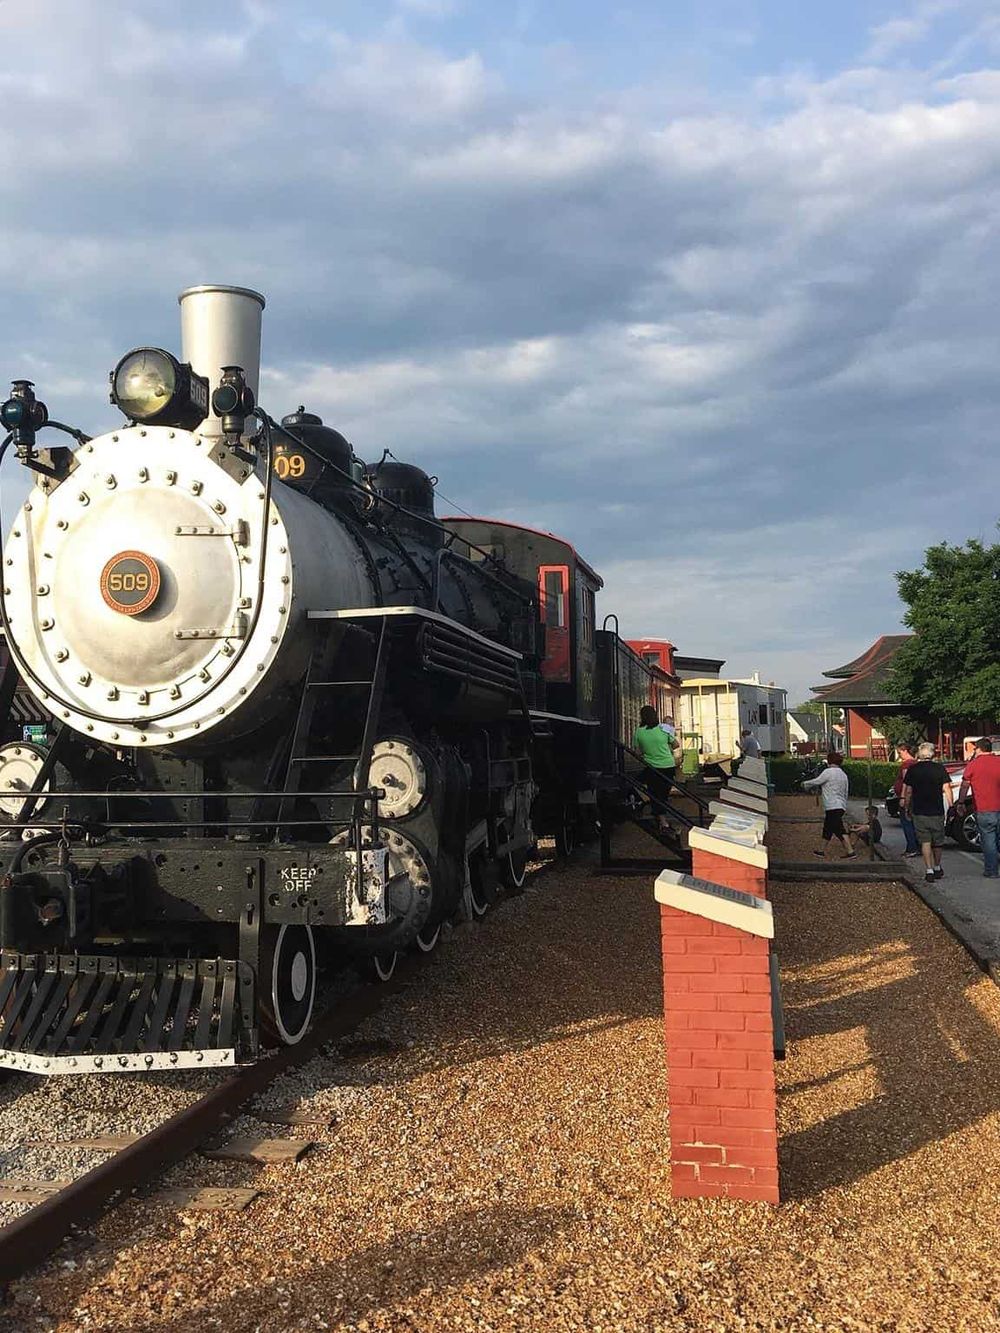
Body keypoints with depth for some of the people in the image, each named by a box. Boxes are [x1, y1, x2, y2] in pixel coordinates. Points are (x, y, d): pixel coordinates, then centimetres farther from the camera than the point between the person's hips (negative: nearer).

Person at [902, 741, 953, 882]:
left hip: (919, 812, 0)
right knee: (937, 842, 15)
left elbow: (908, 791, 2)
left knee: (925, 842, 2)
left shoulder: (912, 769, -1)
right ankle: (937, 868, 29)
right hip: (937, 812, 0)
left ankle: (929, 870, -6)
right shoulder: (940, 768, -3)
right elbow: (946, 789, -7)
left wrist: (907, 808, 11)